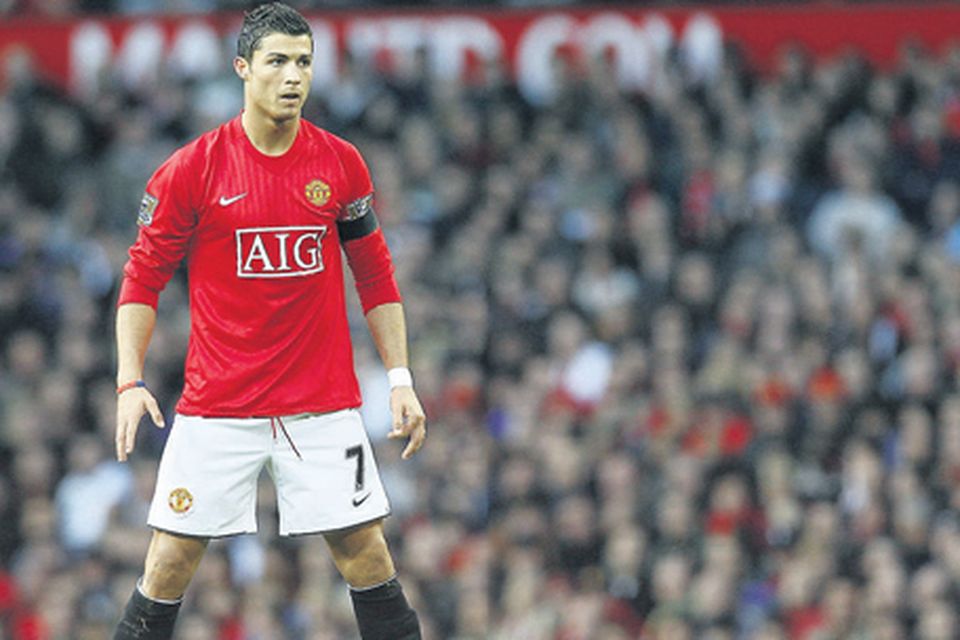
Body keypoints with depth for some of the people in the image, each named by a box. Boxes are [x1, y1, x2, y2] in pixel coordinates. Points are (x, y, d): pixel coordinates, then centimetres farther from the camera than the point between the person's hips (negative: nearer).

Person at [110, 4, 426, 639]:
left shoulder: (342, 164, 2)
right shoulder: (191, 170, -5)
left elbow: (376, 278, 11)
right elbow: (143, 280, 1)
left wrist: (401, 381, 5)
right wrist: (130, 382, -10)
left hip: (324, 406, 1)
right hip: (215, 409, -1)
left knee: (366, 555, -2)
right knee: (170, 563, -2)